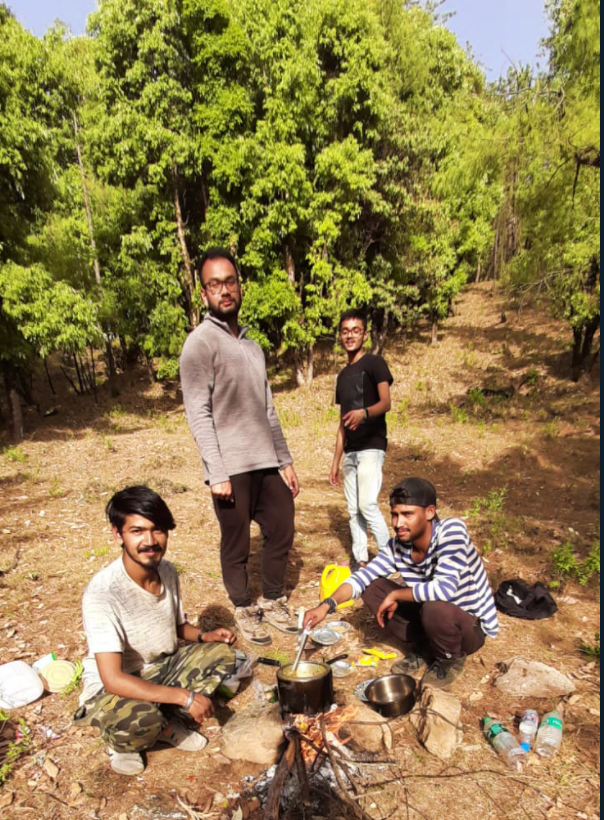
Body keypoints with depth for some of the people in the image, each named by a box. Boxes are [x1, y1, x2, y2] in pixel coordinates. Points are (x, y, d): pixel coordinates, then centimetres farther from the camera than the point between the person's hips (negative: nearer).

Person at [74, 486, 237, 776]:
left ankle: (171, 723, 4)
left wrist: (204, 636, -14)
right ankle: (120, 743, 2)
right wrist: (185, 696, -31)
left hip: (160, 670, 5)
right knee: (141, 718, -34)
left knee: (221, 653, -11)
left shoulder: (167, 571, -11)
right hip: (112, 689, -5)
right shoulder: (102, 593, -31)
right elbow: (113, 679, -33)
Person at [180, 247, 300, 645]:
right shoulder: (201, 342, -6)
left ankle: (274, 601, 33)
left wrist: (286, 460, 14)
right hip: (231, 467, -7)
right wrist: (216, 473, -16)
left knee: (282, 531, 13)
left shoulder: (253, 346, 17)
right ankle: (245, 610, 27)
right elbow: (199, 414, -12)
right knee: (237, 546, 6)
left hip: (267, 462, 7)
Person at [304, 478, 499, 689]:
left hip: (472, 625, -5)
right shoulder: (398, 546, -13)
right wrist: (327, 605, -28)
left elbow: (445, 588, -40)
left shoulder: (451, 530, -30)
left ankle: (452, 660, -2)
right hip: (429, 614, 5)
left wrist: (396, 595, -26)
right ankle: (422, 647, 10)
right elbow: (362, 577, -11)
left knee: (435, 608, -37)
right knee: (373, 587, -7)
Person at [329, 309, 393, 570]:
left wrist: (364, 412, -37)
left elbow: (385, 403, -16)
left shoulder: (374, 363, -2)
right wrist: (335, 461, 15)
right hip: (350, 451, 7)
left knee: (367, 505, -14)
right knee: (353, 510, 8)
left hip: (371, 447, -7)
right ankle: (360, 561, 16)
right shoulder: (342, 376, 18)